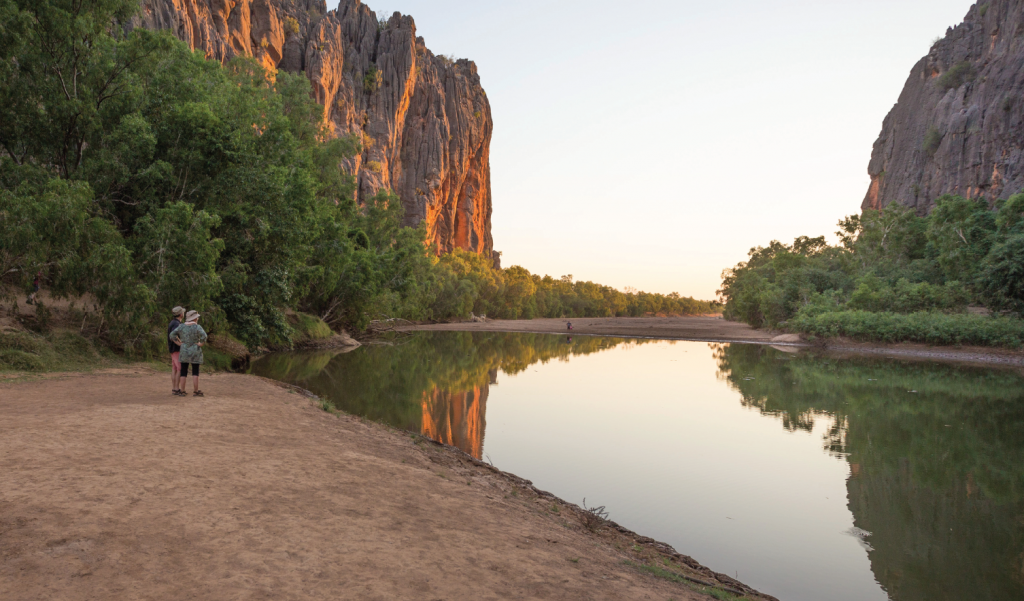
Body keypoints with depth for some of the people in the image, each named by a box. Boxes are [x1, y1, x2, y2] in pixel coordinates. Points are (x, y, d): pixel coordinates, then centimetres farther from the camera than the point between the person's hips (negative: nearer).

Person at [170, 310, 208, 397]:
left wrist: (179, 344, 0)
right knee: (195, 372, 0)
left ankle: (182, 391, 11)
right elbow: (204, 336, -26)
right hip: (195, 353, -4)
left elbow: (172, 335, -3)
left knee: (183, 372, 10)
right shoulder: (197, 327, -11)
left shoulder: (182, 326, 1)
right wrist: (201, 344, -11)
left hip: (184, 352, 4)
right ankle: (195, 391, -1)